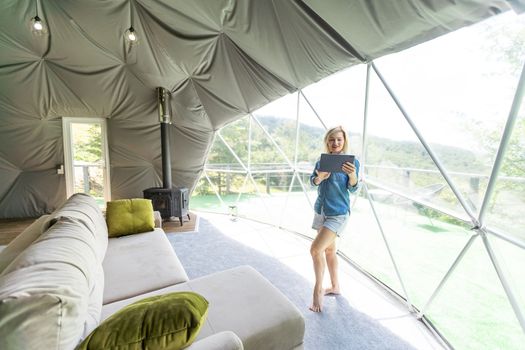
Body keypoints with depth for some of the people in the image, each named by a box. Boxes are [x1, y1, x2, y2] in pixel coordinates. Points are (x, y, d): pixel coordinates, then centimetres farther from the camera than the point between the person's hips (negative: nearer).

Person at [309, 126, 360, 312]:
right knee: (329, 249, 17)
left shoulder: (352, 161, -8)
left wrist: (352, 174, -36)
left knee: (316, 249, -13)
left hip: (338, 213, -5)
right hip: (321, 210, 6)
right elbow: (312, 180, -5)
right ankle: (335, 286, 37)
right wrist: (320, 177, -28)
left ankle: (318, 289, 10)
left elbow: (353, 188, -15)